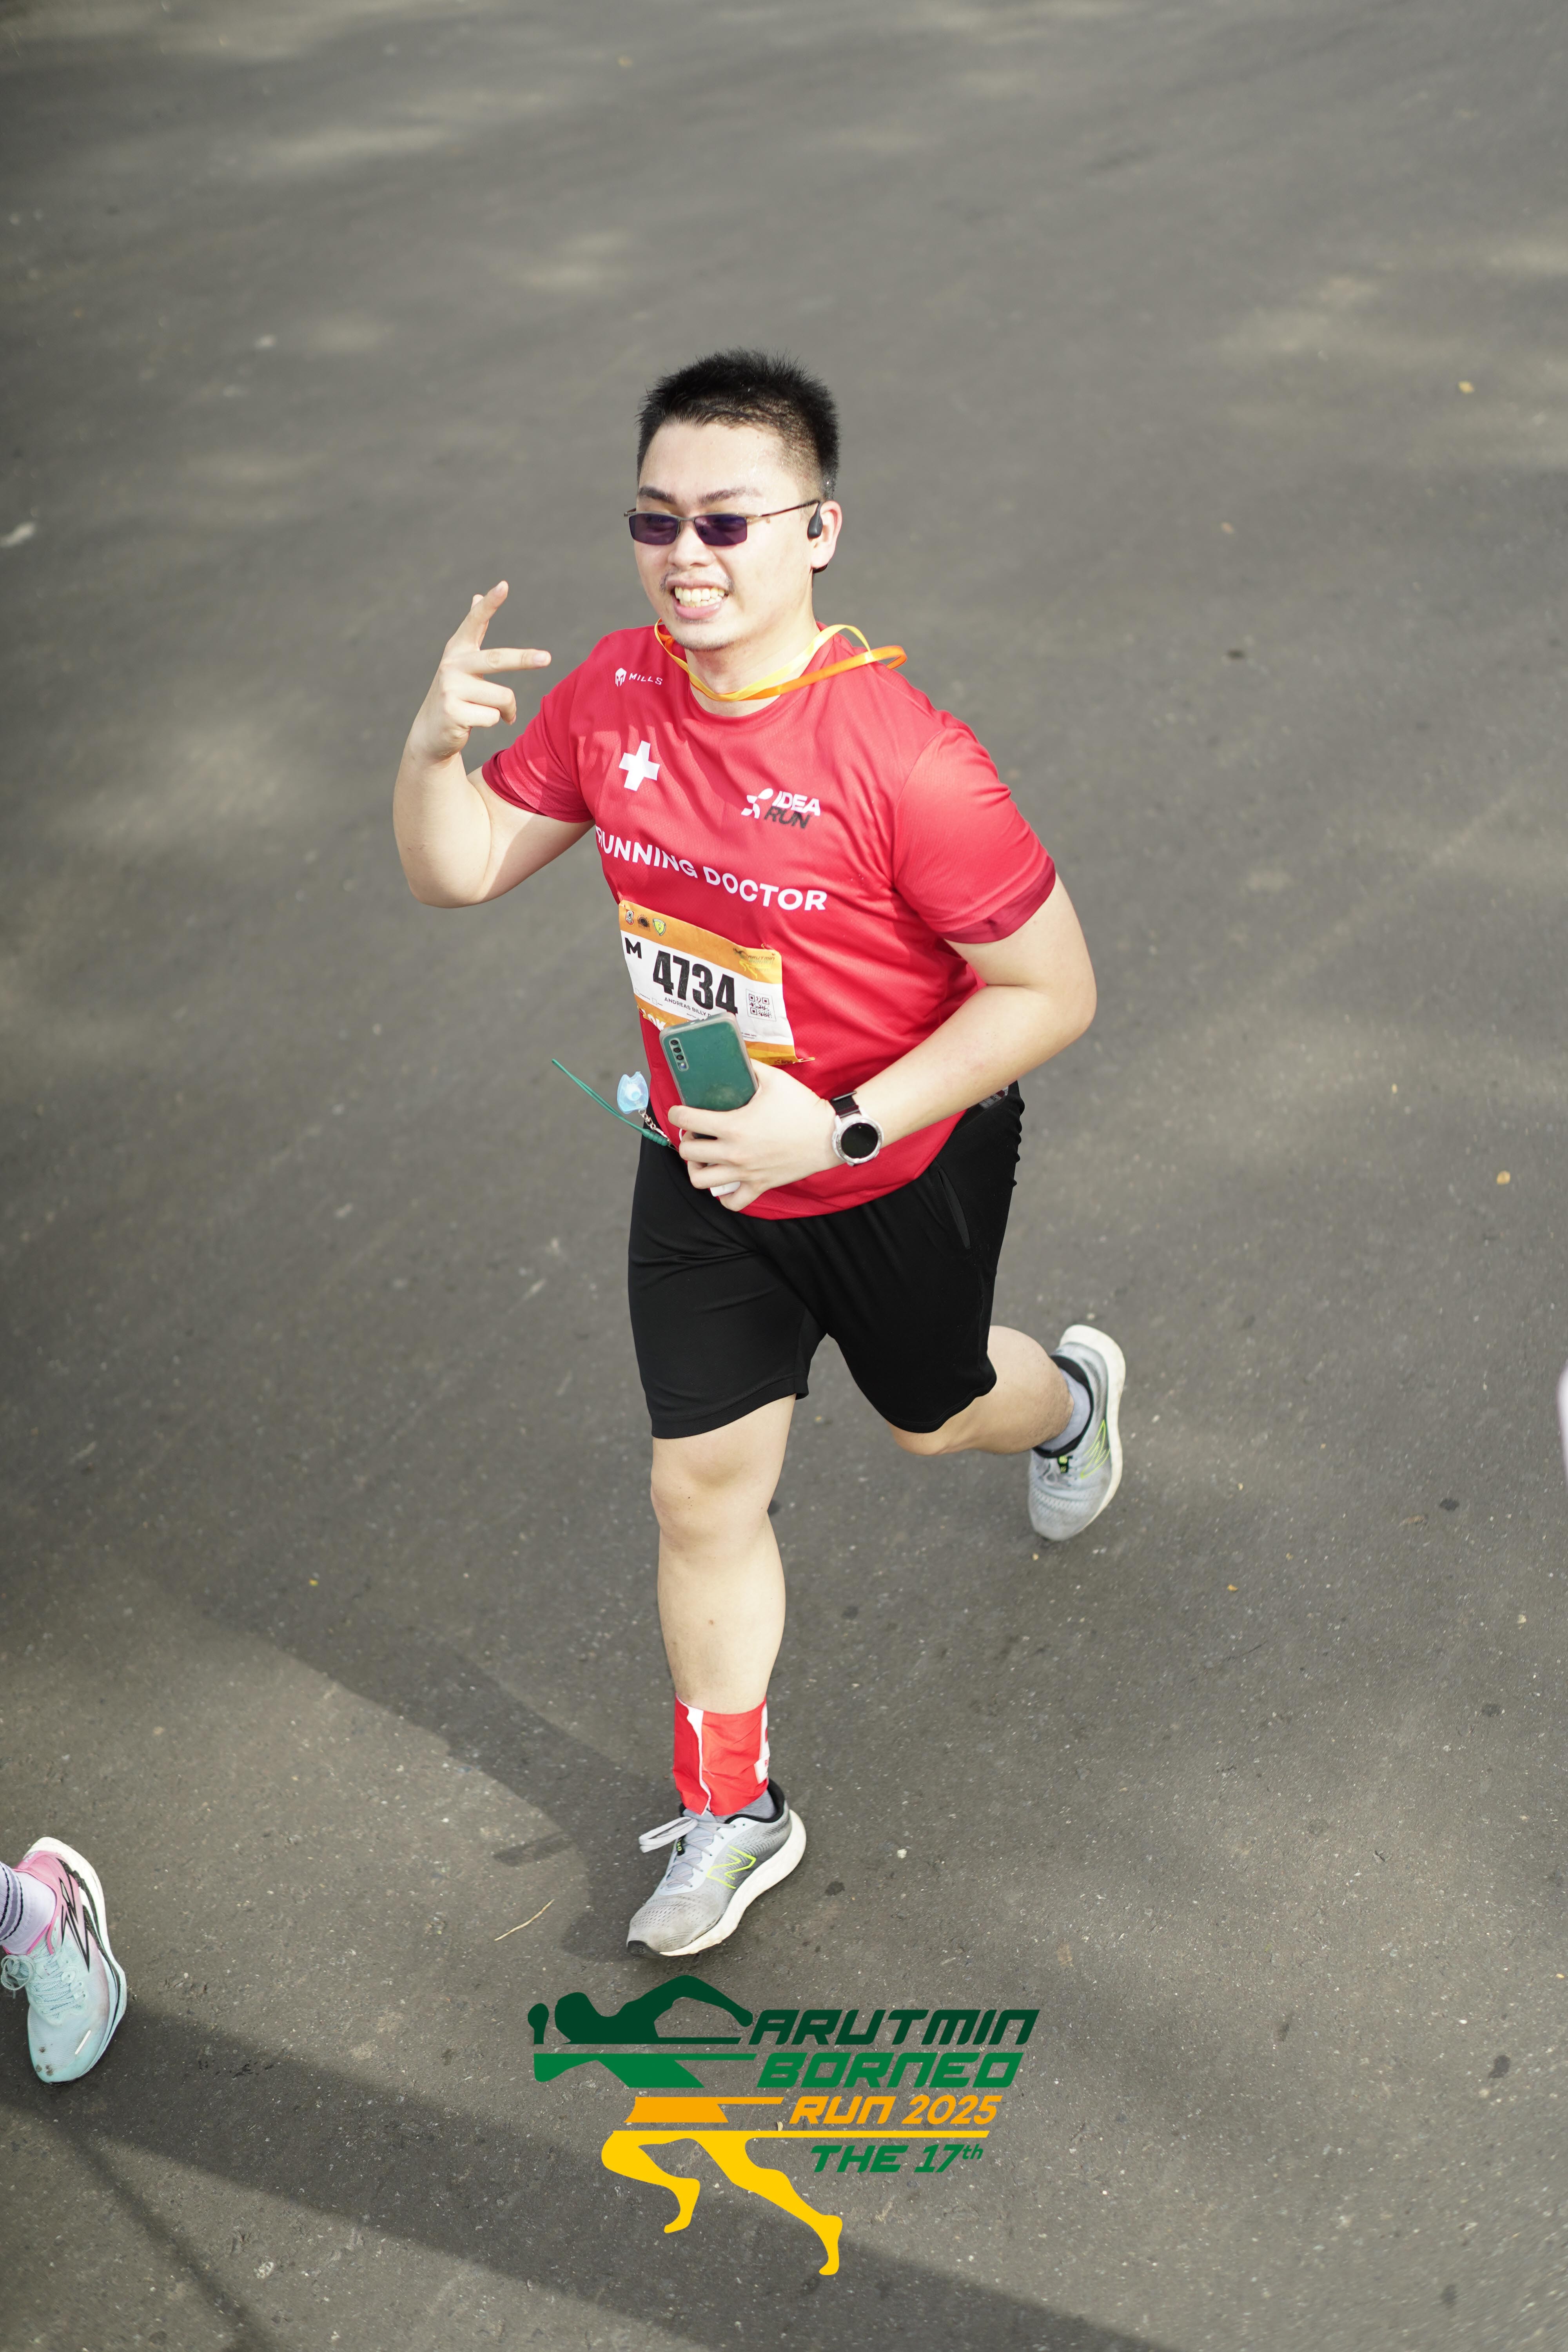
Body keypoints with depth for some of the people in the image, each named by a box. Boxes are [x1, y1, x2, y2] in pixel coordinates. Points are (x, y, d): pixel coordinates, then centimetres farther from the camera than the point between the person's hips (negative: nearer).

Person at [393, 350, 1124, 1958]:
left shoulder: (903, 759, -30)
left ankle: (1072, 1395, 63)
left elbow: (1052, 991, -23)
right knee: (701, 1489, 9)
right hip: (701, 1168, 4)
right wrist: (435, 747, -23)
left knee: (932, 1413, 24)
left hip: (904, 1168, -4)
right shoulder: (612, 696, -12)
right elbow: (457, 871, 0)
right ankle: (728, 1814, 31)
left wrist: (839, 1127, -29)